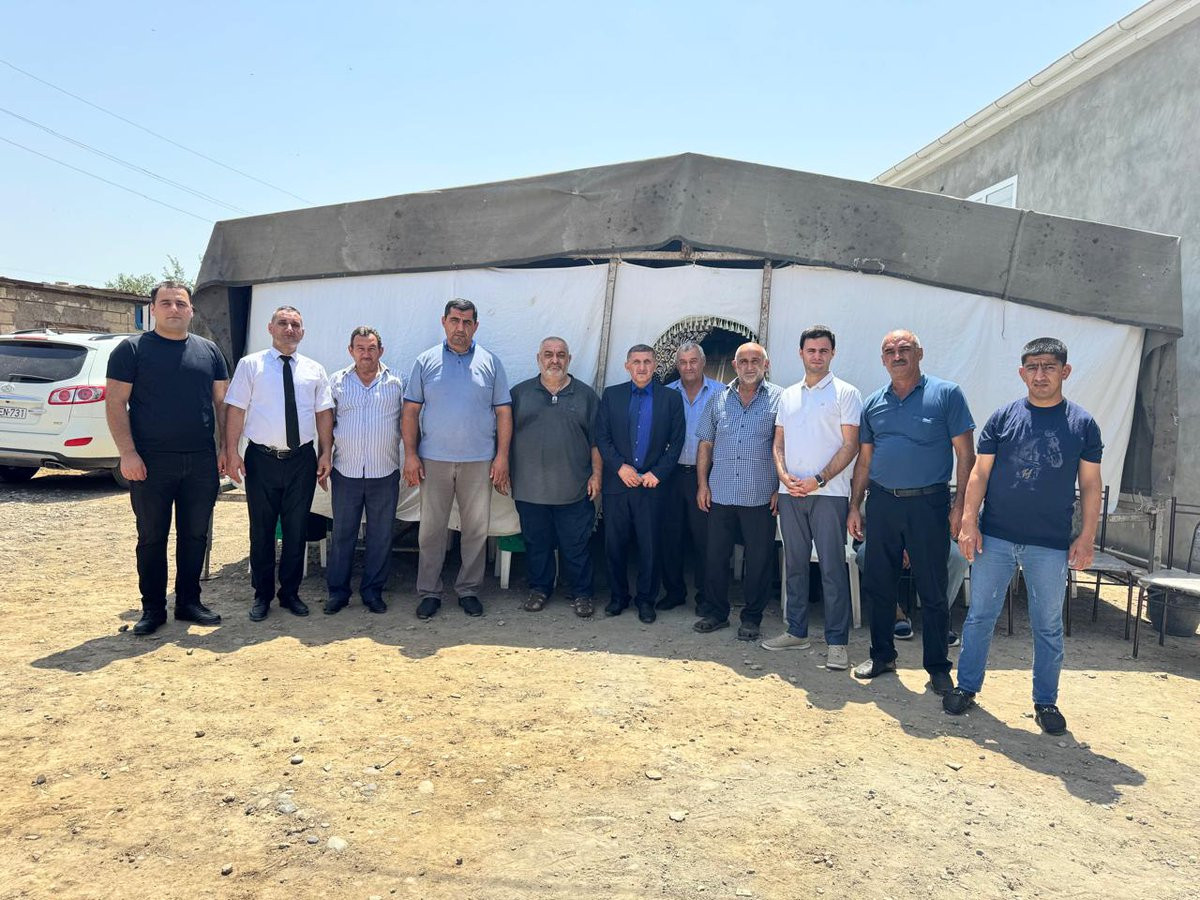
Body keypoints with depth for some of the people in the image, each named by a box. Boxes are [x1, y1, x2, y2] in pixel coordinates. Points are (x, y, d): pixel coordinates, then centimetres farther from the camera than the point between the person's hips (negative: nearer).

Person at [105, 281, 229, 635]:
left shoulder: (208, 350, 10)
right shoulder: (132, 349, 0)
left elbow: (222, 401, 12)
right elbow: (115, 403, -5)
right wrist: (128, 453, -13)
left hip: (201, 461, 3)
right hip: (151, 462, -3)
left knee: (195, 535, 9)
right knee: (152, 537, 6)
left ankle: (189, 602, 22)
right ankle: (152, 609, 17)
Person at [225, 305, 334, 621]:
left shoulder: (314, 370, 9)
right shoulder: (250, 365, 1)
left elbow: (324, 413, 7)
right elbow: (235, 409, -2)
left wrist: (326, 453, 0)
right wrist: (231, 451, -9)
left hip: (302, 459, 2)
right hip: (261, 459, -2)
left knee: (297, 530, 9)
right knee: (261, 530, 7)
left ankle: (290, 593, 23)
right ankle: (262, 595, 21)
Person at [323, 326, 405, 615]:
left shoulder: (397, 383, 4)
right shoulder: (337, 382, 6)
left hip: (385, 473, 0)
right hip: (346, 472, 0)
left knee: (381, 535, 7)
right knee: (342, 533, 7)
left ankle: (373, 591, 20)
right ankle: (337, 591, 20)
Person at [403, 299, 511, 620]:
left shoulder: (491, 363, 5)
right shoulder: (426, 361, 5)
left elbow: (504, 412, 4)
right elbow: (411, 411, 4)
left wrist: (502, 456, -3)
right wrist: (410, 455, -4)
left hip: (479, 461, 0)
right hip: (434, 460, 0)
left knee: (477, 530, 7)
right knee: (431, 529, 5)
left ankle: (469, 590, 21)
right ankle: (428, 592, 17)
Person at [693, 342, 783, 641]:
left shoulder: (779, 399, 0)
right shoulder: (719, 400, 10)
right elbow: (706, 444, 12)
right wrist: (702, 484, 5)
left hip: (760, 496, -3)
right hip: (720, 493, 3)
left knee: (759, 559, 6)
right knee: (715, 555, 10)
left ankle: (752, 617, 20)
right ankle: (715, 611, 25)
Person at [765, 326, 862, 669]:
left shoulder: (845, 393, 0)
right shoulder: (788, 396, 16)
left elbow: (850, 445, -6)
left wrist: (818, 480, -14)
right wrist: (783, 474, -4)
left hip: (828, 493, -5)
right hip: (790, 492, 5)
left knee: (833, 567, -4)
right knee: (795, 564, 10)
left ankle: (837, 641, 4)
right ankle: (797, 631, 20)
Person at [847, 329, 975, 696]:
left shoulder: (946, 394, -2)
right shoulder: (873, 404, 10)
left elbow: (965, 454, -3)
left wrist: (960, 505, -9)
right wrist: (854, 506, 9)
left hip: (928, 504, -4)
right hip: (882, 503, 4)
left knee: (933, 590, 4)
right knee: (878, 584, 10)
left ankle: (938, 666, 18)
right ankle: (882, 655, 26)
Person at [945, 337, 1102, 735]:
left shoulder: (1082, 423, 2)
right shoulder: (1003, 417, 1)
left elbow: (1091, 484, 4)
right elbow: (980, 473, 2)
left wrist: (1087, 536, -2)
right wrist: (969, 522, -5)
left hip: (1051, 545, 0)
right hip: (995, 538, 0)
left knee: (1048, 626, 11)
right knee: (980, 616, 8)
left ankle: (1046, 701, 26)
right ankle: (967, 686, 22)